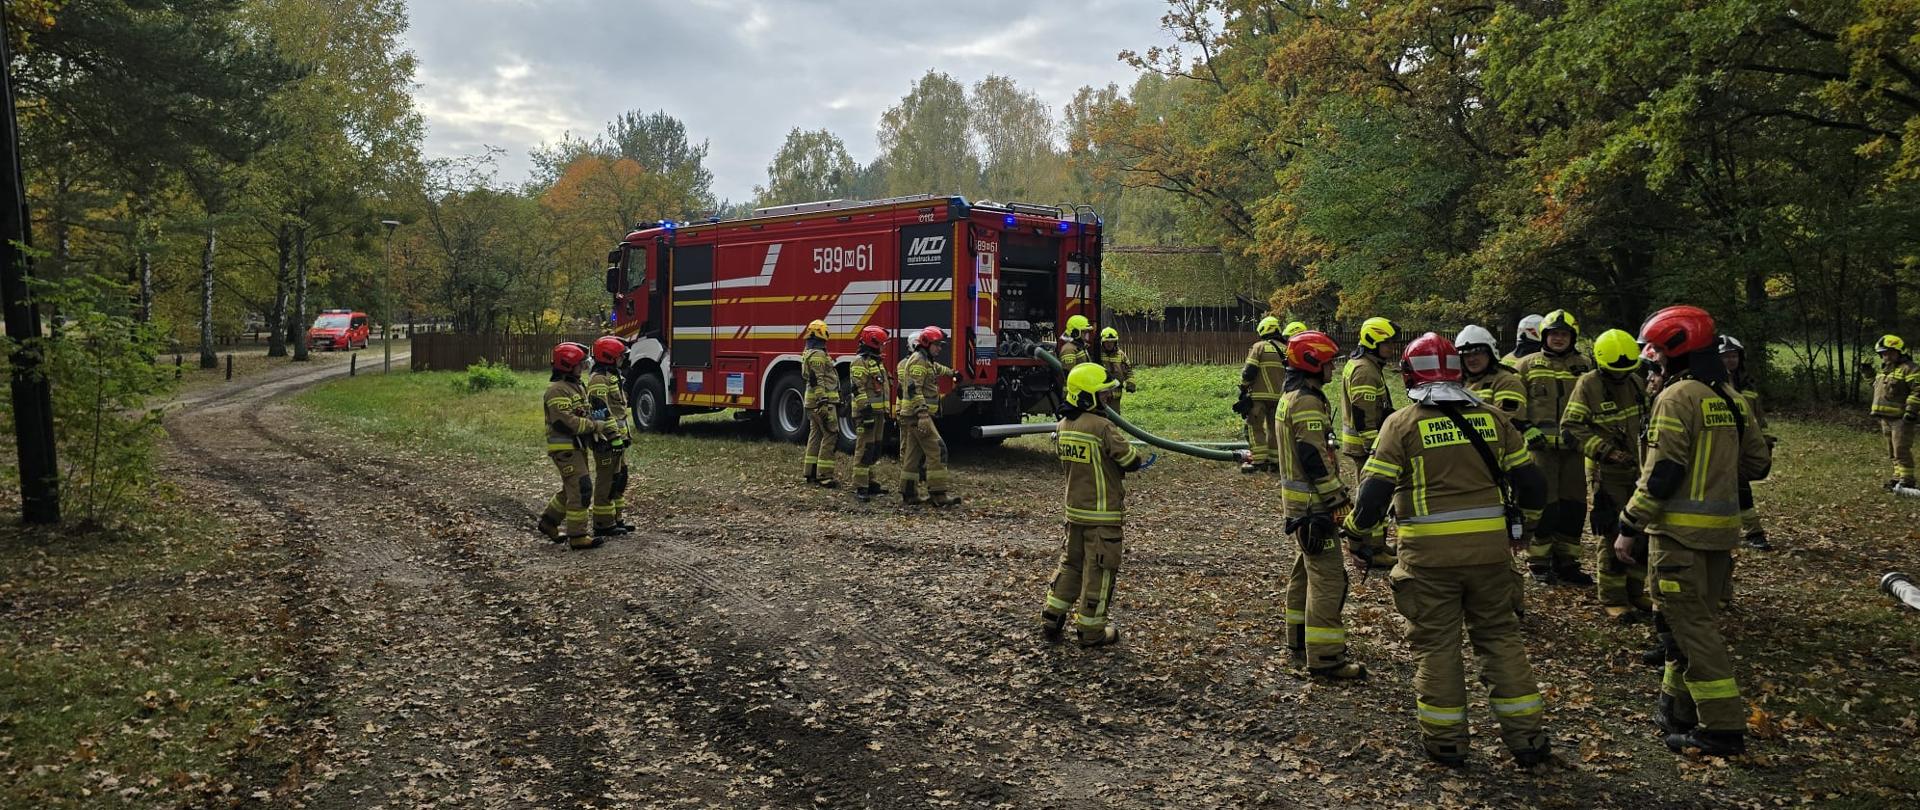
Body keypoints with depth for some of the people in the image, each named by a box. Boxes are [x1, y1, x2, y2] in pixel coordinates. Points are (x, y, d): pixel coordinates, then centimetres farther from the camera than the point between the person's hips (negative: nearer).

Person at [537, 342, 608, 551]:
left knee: (571, 489, 19)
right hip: (564, 449, -10)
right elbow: (564, 422, -25)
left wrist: (597, 423, 7)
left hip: (577, 447, 10)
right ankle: (577, 536, -7)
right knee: (580, 490, -11)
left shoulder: (577, 386, 16)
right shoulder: (557, 390, -16)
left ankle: (548, 521, 33)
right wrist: (596, 426, -20)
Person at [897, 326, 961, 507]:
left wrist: (952, 373, 64)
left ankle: (909, 495, 12)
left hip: (911, 416, 11)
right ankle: (938, 494, -15)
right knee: (936, 450, -13)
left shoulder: (926, 361, 20)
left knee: (913, 454, 10)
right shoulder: (918, 360, -13)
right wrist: (923, 415, -29)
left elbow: (937, 368, 45)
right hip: (918, 415, -11)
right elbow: (914, 389, -22)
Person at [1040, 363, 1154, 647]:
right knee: (1098, 570, 4)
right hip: (1103, 513, -7)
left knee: (1071, 562, 20)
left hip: (1074, 508, 7)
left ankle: (1052, 620, 21)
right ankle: (1091, 631, 13)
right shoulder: (1102, 427, -21)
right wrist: (1141, 461, 9)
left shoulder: (1063, 426, 3)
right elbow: (1130, 459, -15)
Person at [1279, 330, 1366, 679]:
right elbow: (1315, 457, -23)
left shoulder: (1292, 397, 15)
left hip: (1297, 500, 11)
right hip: (1313, 503, -11)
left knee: (1305, 567, 21)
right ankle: (1324, 656, -10)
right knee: (1327, 576, -10)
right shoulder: (1307, 402, -18)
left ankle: (1299, 637, 32)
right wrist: (1336, 499, -19)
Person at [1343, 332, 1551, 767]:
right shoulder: (1491, 417, 6)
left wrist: (1357, 536, 4)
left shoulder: (1403, 423, -5)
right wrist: (1523, 527, 26)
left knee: (1435, 643, 8)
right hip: (1490, 546, 4)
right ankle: (1525, 735, 18)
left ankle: (1446, 740, 15)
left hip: (1430, 552, -3)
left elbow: (1374, 489, -10)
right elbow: (1530, 480, 10)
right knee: (1500, 636, 15)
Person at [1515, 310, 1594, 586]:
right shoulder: (1527, 365, 5)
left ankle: (1566, 563, 18)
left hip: (1573, 447, 3)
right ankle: (1539, 563, 8)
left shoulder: (1582, 366, 13)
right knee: (1543, 504, -3)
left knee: (1574, 506, 7)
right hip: (1541, 446, -3)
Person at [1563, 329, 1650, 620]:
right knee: (1613, 536, -5)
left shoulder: (1636, 383, 8)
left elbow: (1649, 419, 25)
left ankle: (1635, 590, 24)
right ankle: (1612, 598, 5)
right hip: (1606, 474, -6)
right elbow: (1570, 428, -16)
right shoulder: (1588, 386, -12)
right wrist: (1605, 450, -22)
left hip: (1638, 471, 6)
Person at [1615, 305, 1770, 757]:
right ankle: (1679, 709, 29)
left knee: (1689, 626, -3)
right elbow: (1756, 464, 15)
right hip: (1721, 529, 9)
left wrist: (1629, 527, -13)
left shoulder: (1677, 397, -14)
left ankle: (1723, 728, 0)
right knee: (1696, 620, 18)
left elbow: (1661, 474, -19)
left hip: (1681, 532, -9)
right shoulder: (1729, 398, 12)